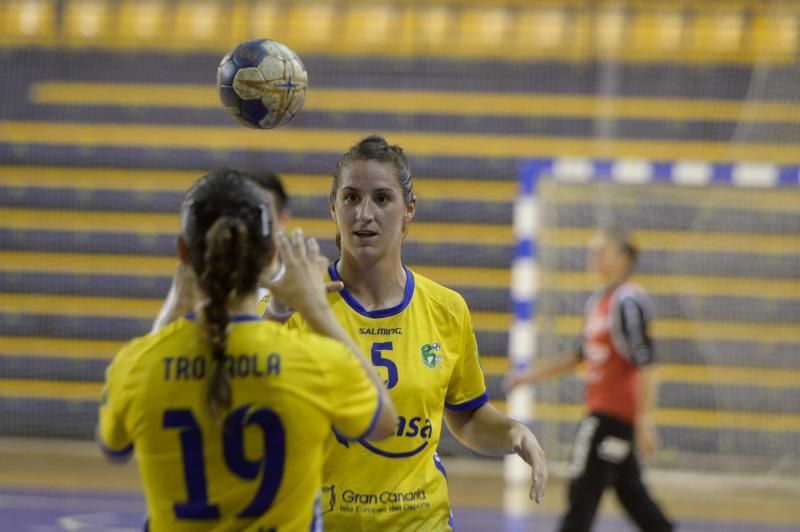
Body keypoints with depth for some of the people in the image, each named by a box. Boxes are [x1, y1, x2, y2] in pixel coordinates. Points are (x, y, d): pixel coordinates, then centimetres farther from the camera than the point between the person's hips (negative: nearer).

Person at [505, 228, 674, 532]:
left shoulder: (627, 302, -15)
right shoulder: (597, 301, 14)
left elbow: (645, 364, -20)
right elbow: (581, 355, 25)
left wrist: (645, 420, -23)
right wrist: (531, 376, 23)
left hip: (614, 412, -9)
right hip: (602, 409, 9)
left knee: (583, 490, -6)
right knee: (630, 492, 11)